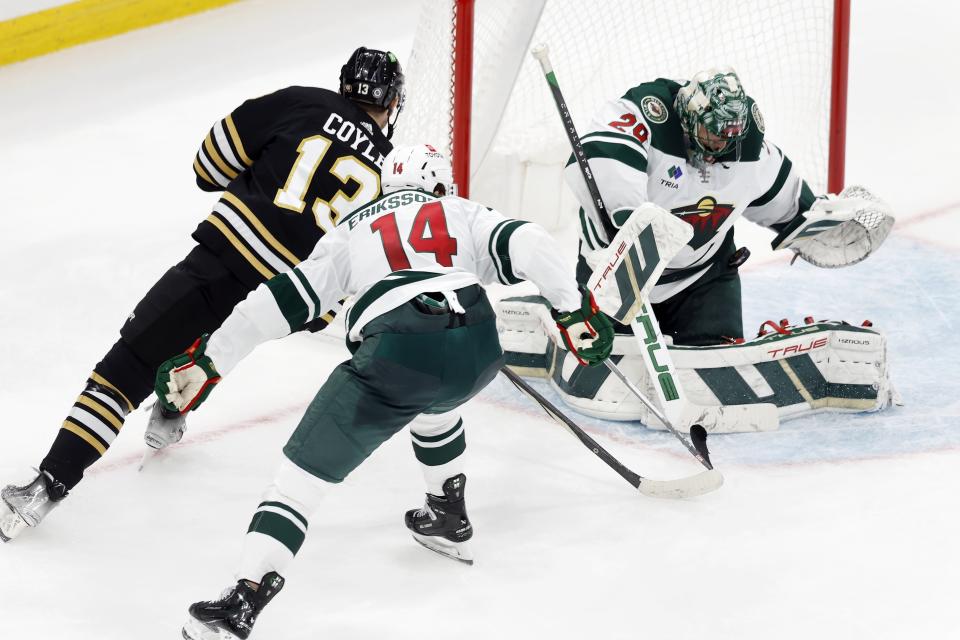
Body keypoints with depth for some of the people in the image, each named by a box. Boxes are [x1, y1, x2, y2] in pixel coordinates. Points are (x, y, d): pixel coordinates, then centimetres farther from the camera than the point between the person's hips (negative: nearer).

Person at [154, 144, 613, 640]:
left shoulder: (351, 231, 28)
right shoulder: (465, 214, 29)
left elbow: (284, 300, 22)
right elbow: (528, 245, 10)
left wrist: (207, 361, 24)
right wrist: (575, 310, 10)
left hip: (395, 352, -3)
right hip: (477, 349, 3)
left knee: (305, 468, 0)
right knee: (431, 402, 40)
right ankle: (450, 522, 46)